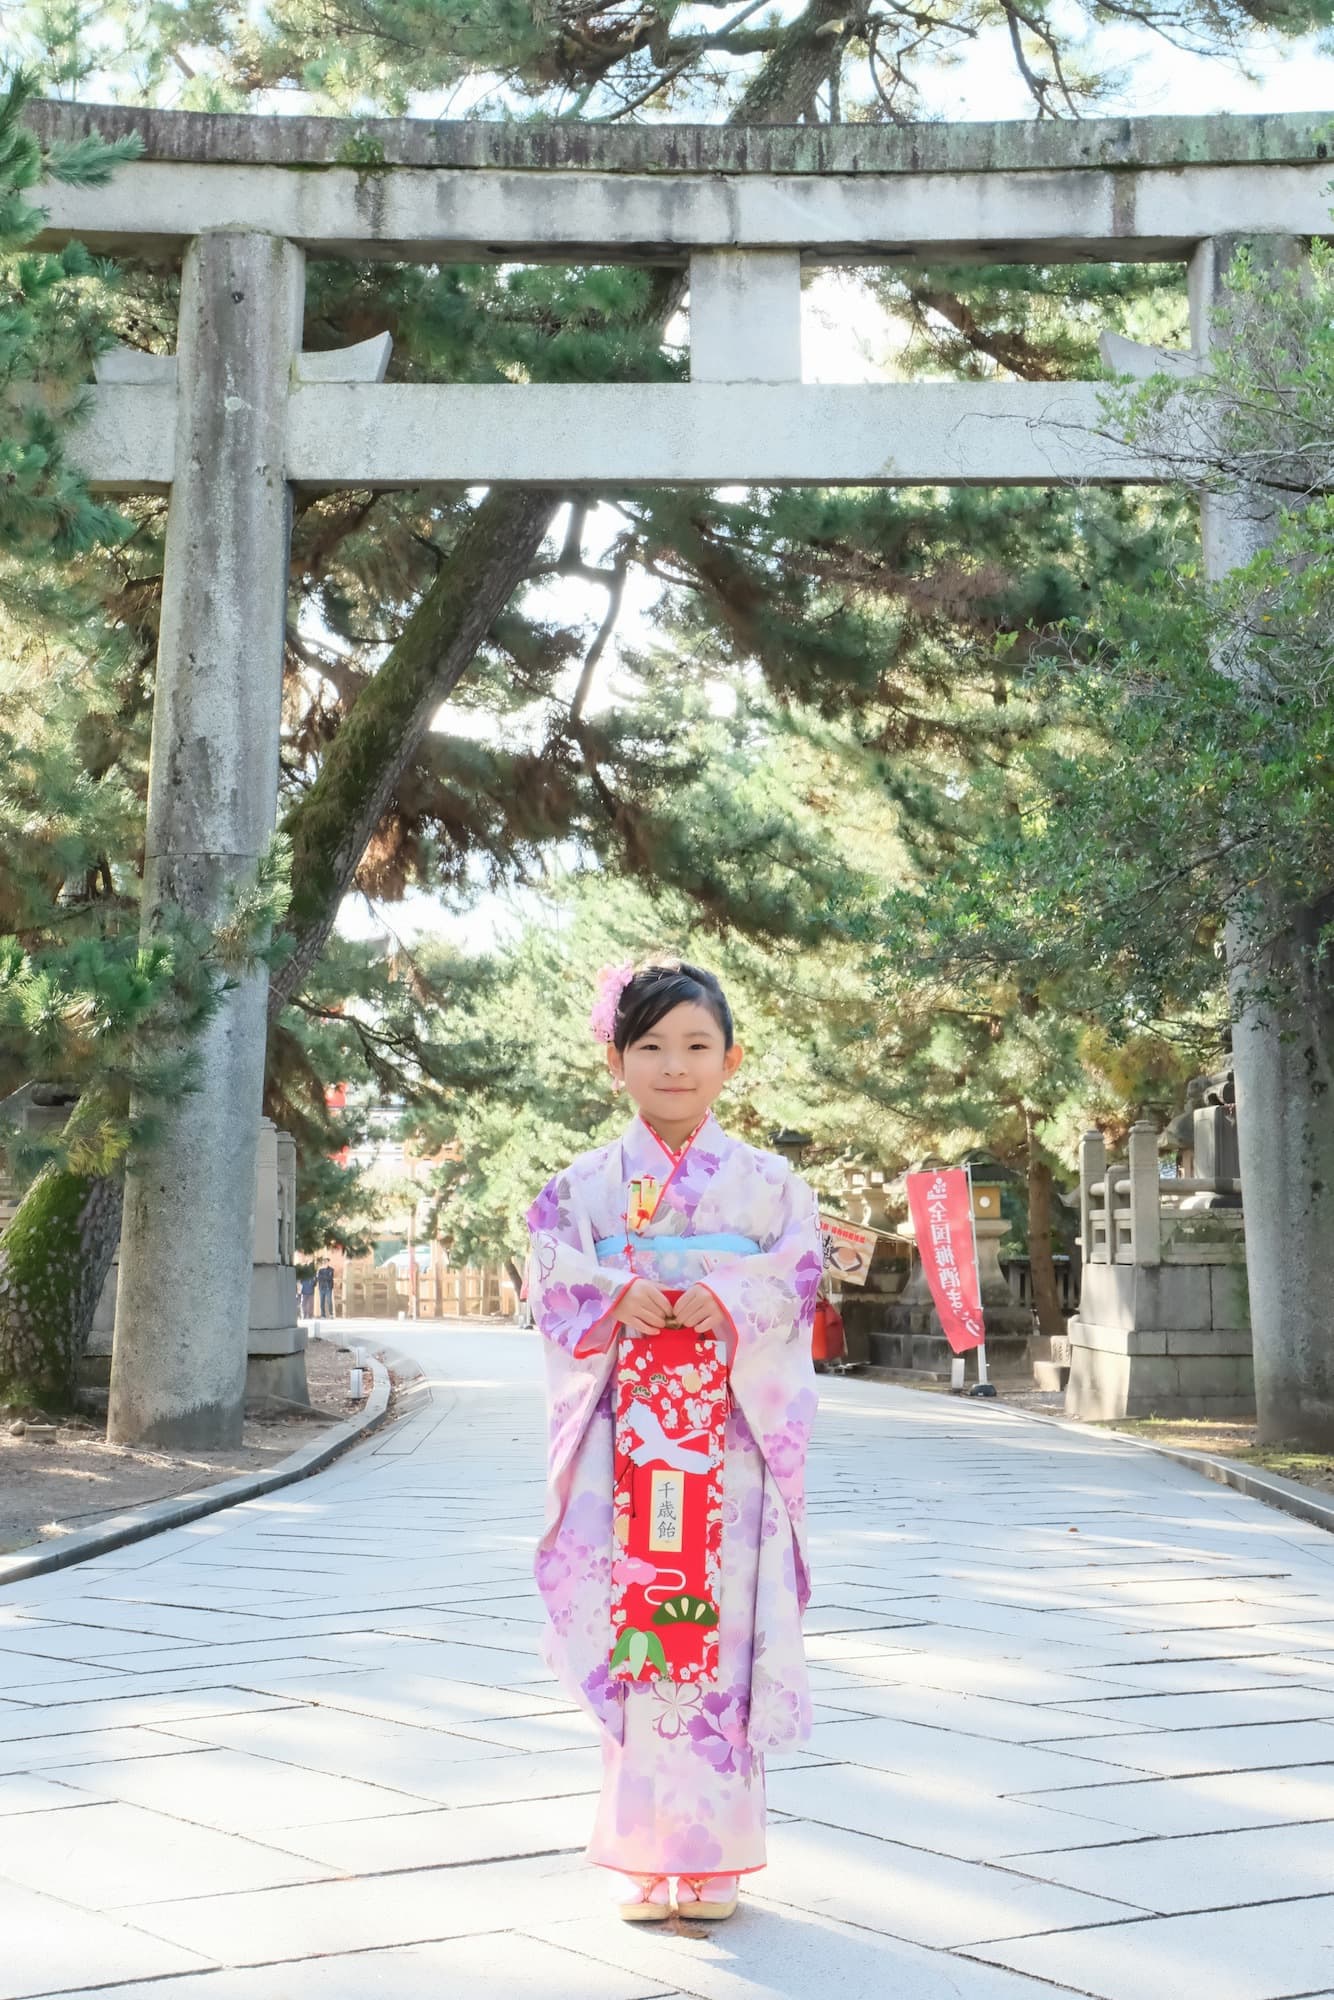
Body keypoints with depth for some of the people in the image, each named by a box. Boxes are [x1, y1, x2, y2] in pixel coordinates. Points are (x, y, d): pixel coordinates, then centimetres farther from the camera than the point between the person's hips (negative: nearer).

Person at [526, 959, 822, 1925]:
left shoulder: (767, 1180, 5)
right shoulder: (588, 1182, 7)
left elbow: (797, 1267, -5)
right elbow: (552, 1268, -1)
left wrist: (725, 1297, -20)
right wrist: (617, 1295, -18)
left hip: (732, 1435, -1)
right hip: (626, 1436, 1)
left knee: (723, 1627, -1)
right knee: (634, 1627, 1)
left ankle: (713, 1856, 10)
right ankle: (645, 1855, 12)